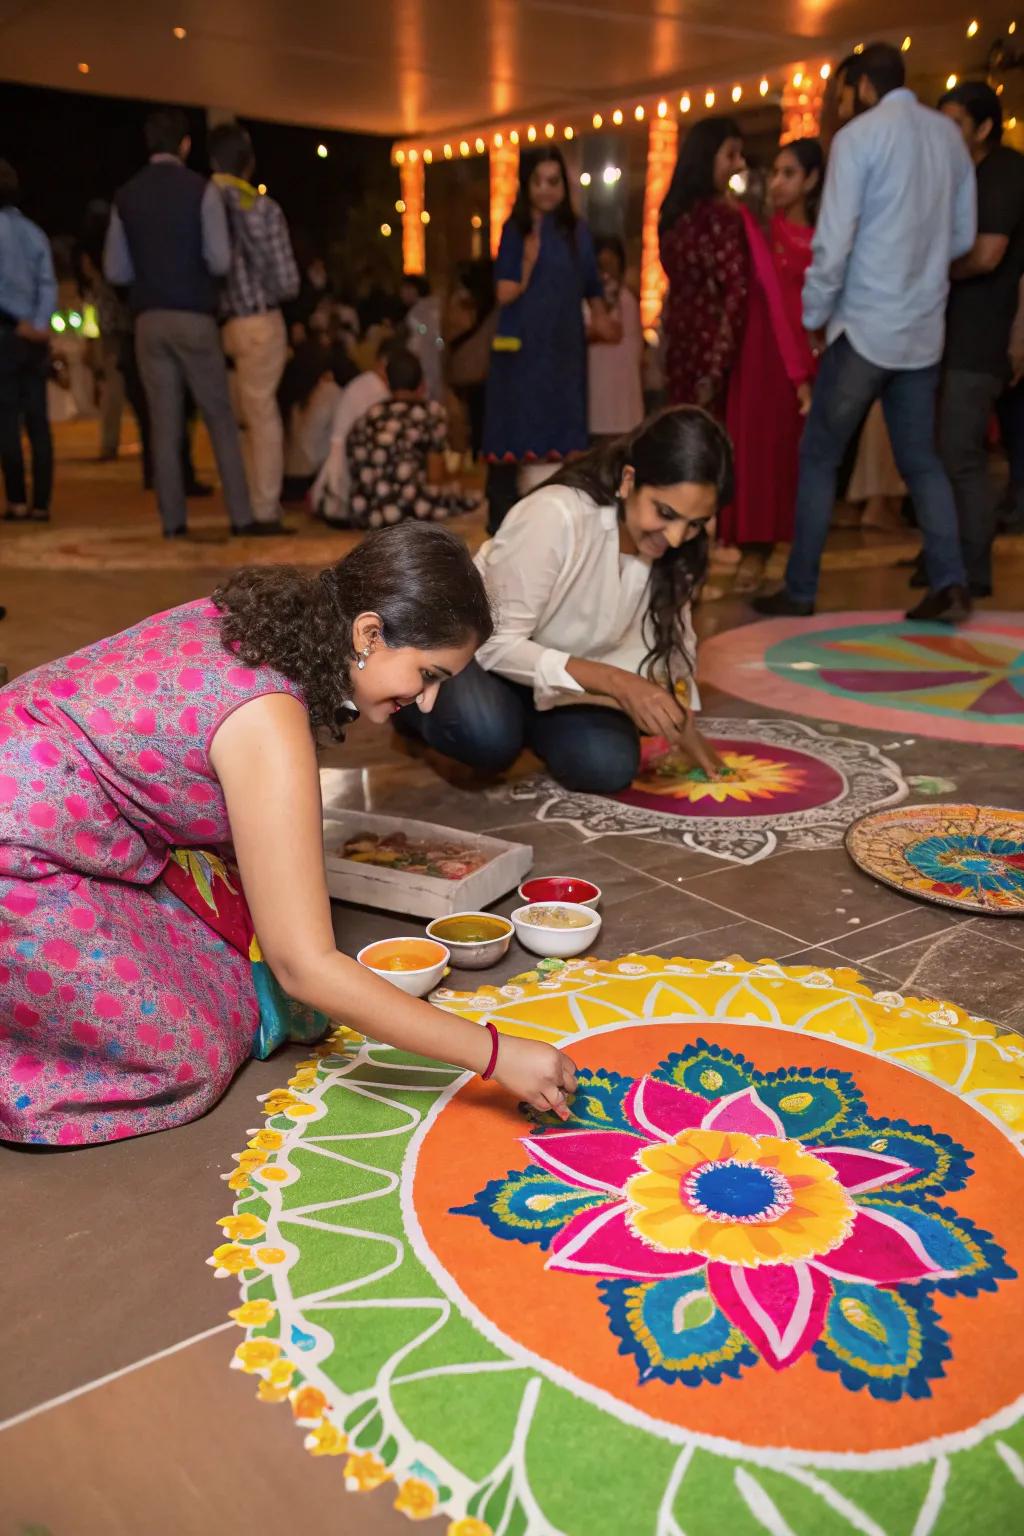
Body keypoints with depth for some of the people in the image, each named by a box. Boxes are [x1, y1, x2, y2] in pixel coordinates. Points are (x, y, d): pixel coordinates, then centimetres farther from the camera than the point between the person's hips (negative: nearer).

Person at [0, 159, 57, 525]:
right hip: (36, 337, 5)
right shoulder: (34, 232, 13)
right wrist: (39, 325, -9)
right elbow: (48, 285, 1)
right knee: (37, 420, 4)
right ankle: (41, 502, 2)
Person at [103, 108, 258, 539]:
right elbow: (220, 261, -10)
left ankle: (173, 520, 6)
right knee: (220, 418, 3)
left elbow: (115, 270, 8)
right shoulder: (202, 189, -4)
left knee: (164, 422, 6)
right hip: (194, 316, -3)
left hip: (148, 318, 3)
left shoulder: (126, 196, 7)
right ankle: (241, 516, 1)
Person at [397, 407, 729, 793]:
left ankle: (522, 722, 8)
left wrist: (681, 720, -10)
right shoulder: (555, 516, -32)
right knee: (488, 736, -37)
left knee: (608, 767, -23)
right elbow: (497, 643, -29)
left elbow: (671, 639, 4)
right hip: (480, 648, -5)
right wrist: (614, 681, -38)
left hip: (568, 684, 5)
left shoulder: (673, 543, -13)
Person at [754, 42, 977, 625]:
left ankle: (800, 590, 7)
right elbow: (964, 237, 13)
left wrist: (815, 315, -2)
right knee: (922, 459, 11)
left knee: (819, 457, 5)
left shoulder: (858, 136, -8)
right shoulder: (950, 135, 9)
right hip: (924, 329, 5)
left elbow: (834, 241, -14)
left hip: (865, 325, -5)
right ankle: (951, 583, -2)